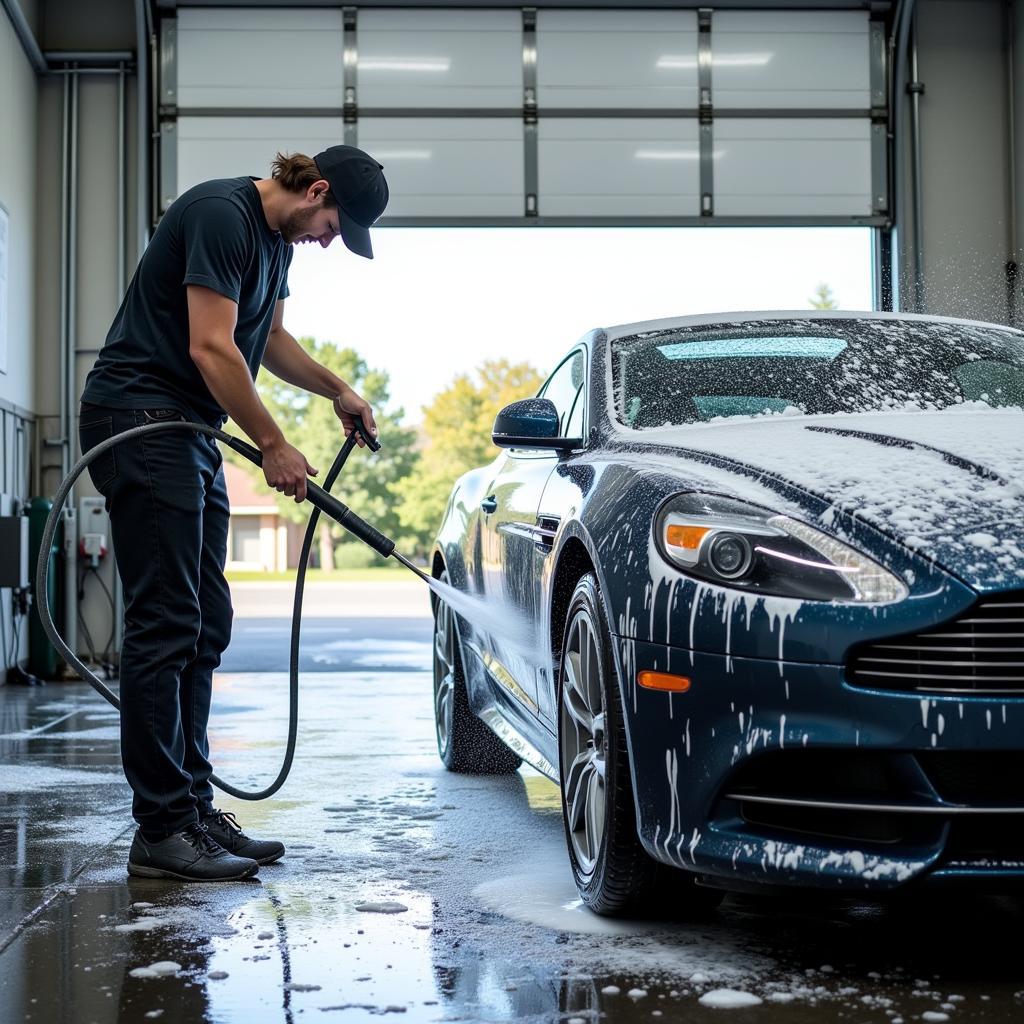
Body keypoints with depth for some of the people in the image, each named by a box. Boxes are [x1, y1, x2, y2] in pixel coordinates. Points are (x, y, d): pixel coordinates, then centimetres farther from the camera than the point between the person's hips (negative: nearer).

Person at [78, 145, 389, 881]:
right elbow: (211, 349, -21)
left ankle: (194, 810, 14)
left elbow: (268, 340, 31)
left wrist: (338, 391, 22)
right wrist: (274, 446, -14)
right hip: (139, 423, -10)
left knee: (206, 626, 9)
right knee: (164, 625, -11)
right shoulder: (222, 214, -16)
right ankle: (160, 832, -8)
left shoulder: (277, 239, 15)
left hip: (190, 433, 10)